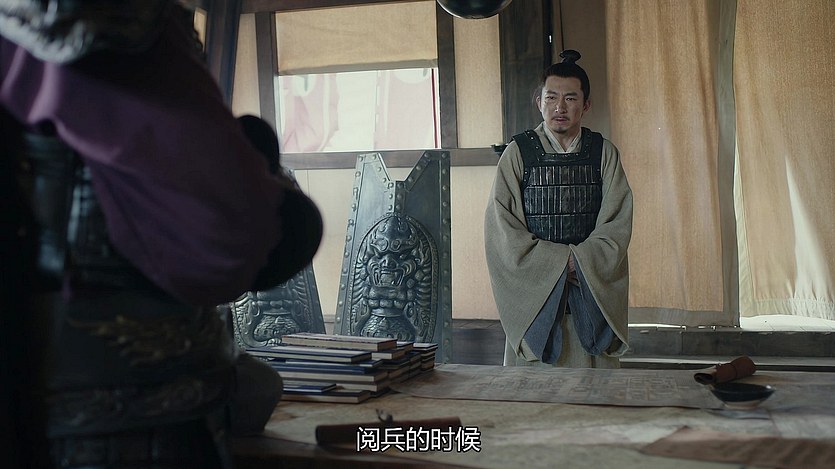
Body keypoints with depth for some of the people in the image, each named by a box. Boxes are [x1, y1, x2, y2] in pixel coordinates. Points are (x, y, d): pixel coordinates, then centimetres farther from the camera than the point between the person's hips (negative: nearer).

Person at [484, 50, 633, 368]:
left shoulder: (604, 153, 6)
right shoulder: (518, 153, 1)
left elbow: (617, 225, 0)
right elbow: (501, 228, -6)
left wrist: (580, 260, -14)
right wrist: (560, 259, -11)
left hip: (593, 292, 1)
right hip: (533, 291, -1)